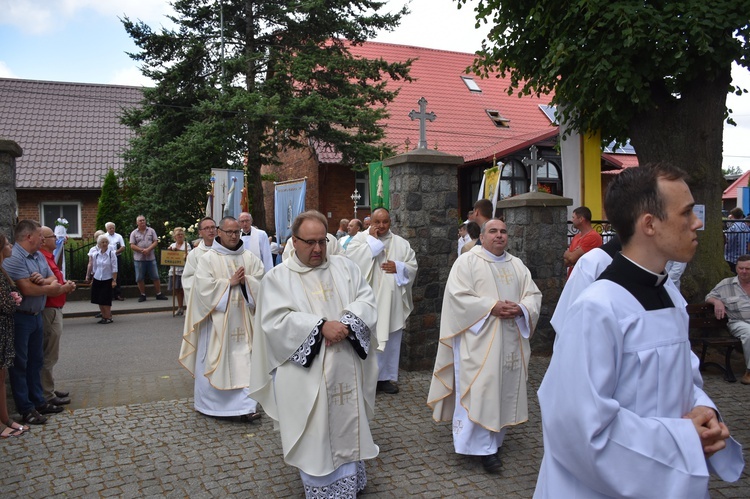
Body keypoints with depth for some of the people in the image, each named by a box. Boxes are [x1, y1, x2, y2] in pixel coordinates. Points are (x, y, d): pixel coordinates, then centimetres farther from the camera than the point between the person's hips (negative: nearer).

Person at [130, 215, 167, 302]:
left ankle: (159, 294, 10)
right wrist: (142, 250, -16)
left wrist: (148, 249, -15)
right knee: (140, 278, 3)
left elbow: (155, 242, 0)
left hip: (151, 258, 0)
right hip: (139, 259, 0)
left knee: (155, 277, 3)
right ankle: (143, 295, 14)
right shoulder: (134, 233, 4)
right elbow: (132, 246, -3)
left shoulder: (151, 231, 7)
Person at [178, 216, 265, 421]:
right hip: (217, 318, -2)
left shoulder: (250, 258, 8)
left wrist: (245, 281, -14)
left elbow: (261, 282, 2)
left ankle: (245, 405, 3)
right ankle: (207, 402, 23)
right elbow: (204, 287, -12)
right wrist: (230, 282, -13)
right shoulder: (208, 259, -1)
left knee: (244, 361, 0)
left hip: (242, 319, 2)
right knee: (214, 360, 5)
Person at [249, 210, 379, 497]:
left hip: (346, 367, 4)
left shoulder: (344, 267, 8)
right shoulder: (277, 277, -1)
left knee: (348, 426, 13)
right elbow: (275, 321, -12)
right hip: (305, 372, -3)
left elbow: (366, 300, 1)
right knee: (314, 434, 5)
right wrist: (320, 326, -22)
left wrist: (346, 325, -18)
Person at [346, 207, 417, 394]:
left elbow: (413, 267, 10)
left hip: (391, 300, 3)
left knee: (390, 340, 9)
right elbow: (351, 257, -16)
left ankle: (386, 377, 21)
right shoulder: (360, 238, 2)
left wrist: (398, 267, -10)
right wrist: (371, 239, -11)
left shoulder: (401, 243, 10)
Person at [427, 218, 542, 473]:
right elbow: (458, 296, -12)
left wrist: (521, 308, -12)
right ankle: (482, 445, 2)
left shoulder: (517, 265, 13)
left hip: (511, 341, 6)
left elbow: (534, 295, 10)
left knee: (505, 389, 10)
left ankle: (494, 440, 24)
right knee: (479, 390, -7)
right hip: (479, 340, -5)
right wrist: (491, 307, -20)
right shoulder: (467, 261, -3)